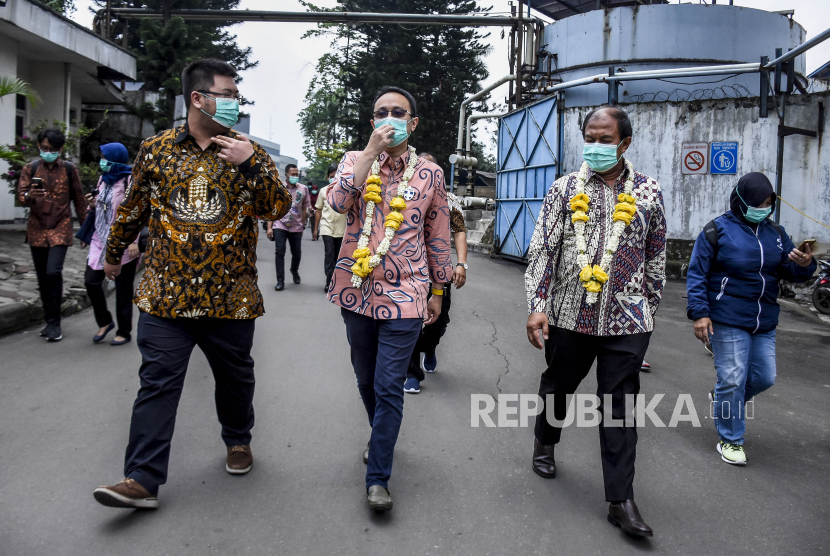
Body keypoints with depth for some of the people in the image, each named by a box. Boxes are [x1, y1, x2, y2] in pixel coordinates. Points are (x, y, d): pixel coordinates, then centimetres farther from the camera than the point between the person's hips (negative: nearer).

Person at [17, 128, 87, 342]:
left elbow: (79, 200, 7)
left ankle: (54, 323, -7)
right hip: (37, 228, 3)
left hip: (60, 228, -2)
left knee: (53, 272, -17)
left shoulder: (69, 169, 2)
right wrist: (30, 195, -26)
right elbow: (21, 196, -2)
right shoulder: (31, 168, 4)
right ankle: (50, 321, 19)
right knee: (42, 277, 7)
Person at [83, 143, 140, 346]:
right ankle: (105, 322, 21)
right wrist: (94, 205, 1)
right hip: (101, 239, 7)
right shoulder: (104, 179, 12)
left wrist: (134, 241, -20)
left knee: (123, 288, 3)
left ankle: (124, 331, 15)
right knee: (91, 281, 1)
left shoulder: (130, 180, -10)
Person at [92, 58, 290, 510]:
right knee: (157, 383, -2)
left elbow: (279, 207, -7)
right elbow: (133, 207, 16)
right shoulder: (156, 149, 5)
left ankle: (238, 439, 39)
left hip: (230, 297, 1)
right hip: (166, 293, 0)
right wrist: (114, 254, 26)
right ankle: (142, 479, 4)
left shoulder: (248, 152, 4)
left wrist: (250, 163, -18)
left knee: (235, 376, 14)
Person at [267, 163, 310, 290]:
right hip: (280, 226, -1)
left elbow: (305, 209, 7)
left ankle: (294, 271, 39)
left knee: (297, 253, 9)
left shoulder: (303, 189, 3)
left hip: (296, 227, 1)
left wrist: (303, 226, 5)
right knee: (279, 252, -5)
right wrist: (269, 227, -4)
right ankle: (280, 281, 1)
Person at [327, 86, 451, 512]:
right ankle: (381, 438, 44)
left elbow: (438, 237, 8)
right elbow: (337, 201, -19)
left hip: (403, 295, -2)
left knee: (389, 388, -4)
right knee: (366, 380, 18)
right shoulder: (355, 161, 3)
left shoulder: (430, 173, 2)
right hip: (357, 290, 3)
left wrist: (438, 291, 10)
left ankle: (378, 477, 8)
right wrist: (372, 150, -21)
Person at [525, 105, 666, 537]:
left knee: (620, 407, 2)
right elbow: (541, 249, -2)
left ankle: (621, 500, 10)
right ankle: (545, 442, 47)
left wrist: (649, 307, 13)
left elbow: (655, 258, 12)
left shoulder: (648, 193, 4)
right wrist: (537, 305, -10)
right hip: (569, 315, 1)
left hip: (626, 322, 0)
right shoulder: (565, 188, 1)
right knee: (557, 386, 18)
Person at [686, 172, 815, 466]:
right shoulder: (717, 231, -7)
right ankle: (730, 440, 11)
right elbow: (697, 274, -7)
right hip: (728, 320, -6)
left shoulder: (775, 233, 10)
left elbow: (790, 270, 9)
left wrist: (804, 264, -15)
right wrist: (699, 313, -15)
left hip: (764, 322, 6)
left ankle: (722, 400, 37)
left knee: (764, 377, 10)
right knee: (733, 379, -4)